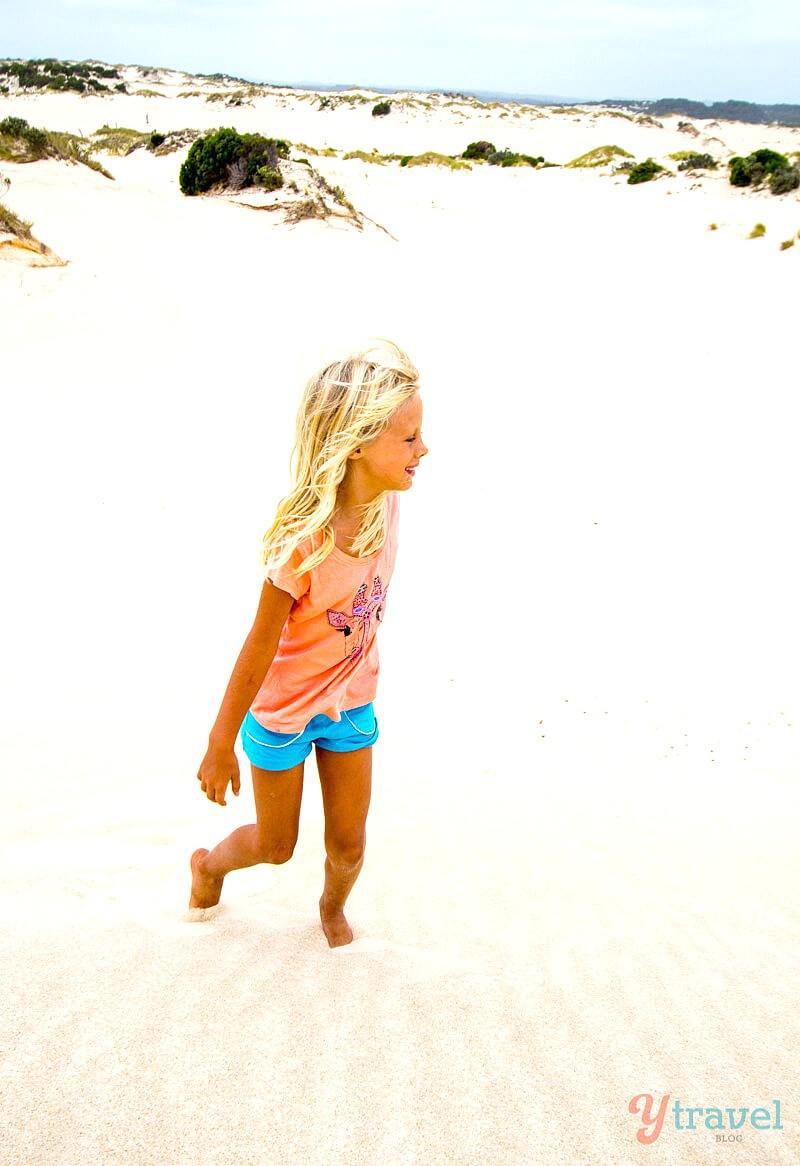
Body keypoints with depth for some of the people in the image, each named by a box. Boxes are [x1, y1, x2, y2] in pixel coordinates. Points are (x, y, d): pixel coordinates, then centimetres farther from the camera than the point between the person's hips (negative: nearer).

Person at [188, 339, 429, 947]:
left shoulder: (386, 501, -16)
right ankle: (209, 863, 52)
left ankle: (333, 906, 50)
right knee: (276, 846, 17)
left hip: (351, 702, 5)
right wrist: (220, 746, -14)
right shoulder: (302, 542, -34)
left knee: (348, 846, 15)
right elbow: (259, 649, -24)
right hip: (281, 711, -5)